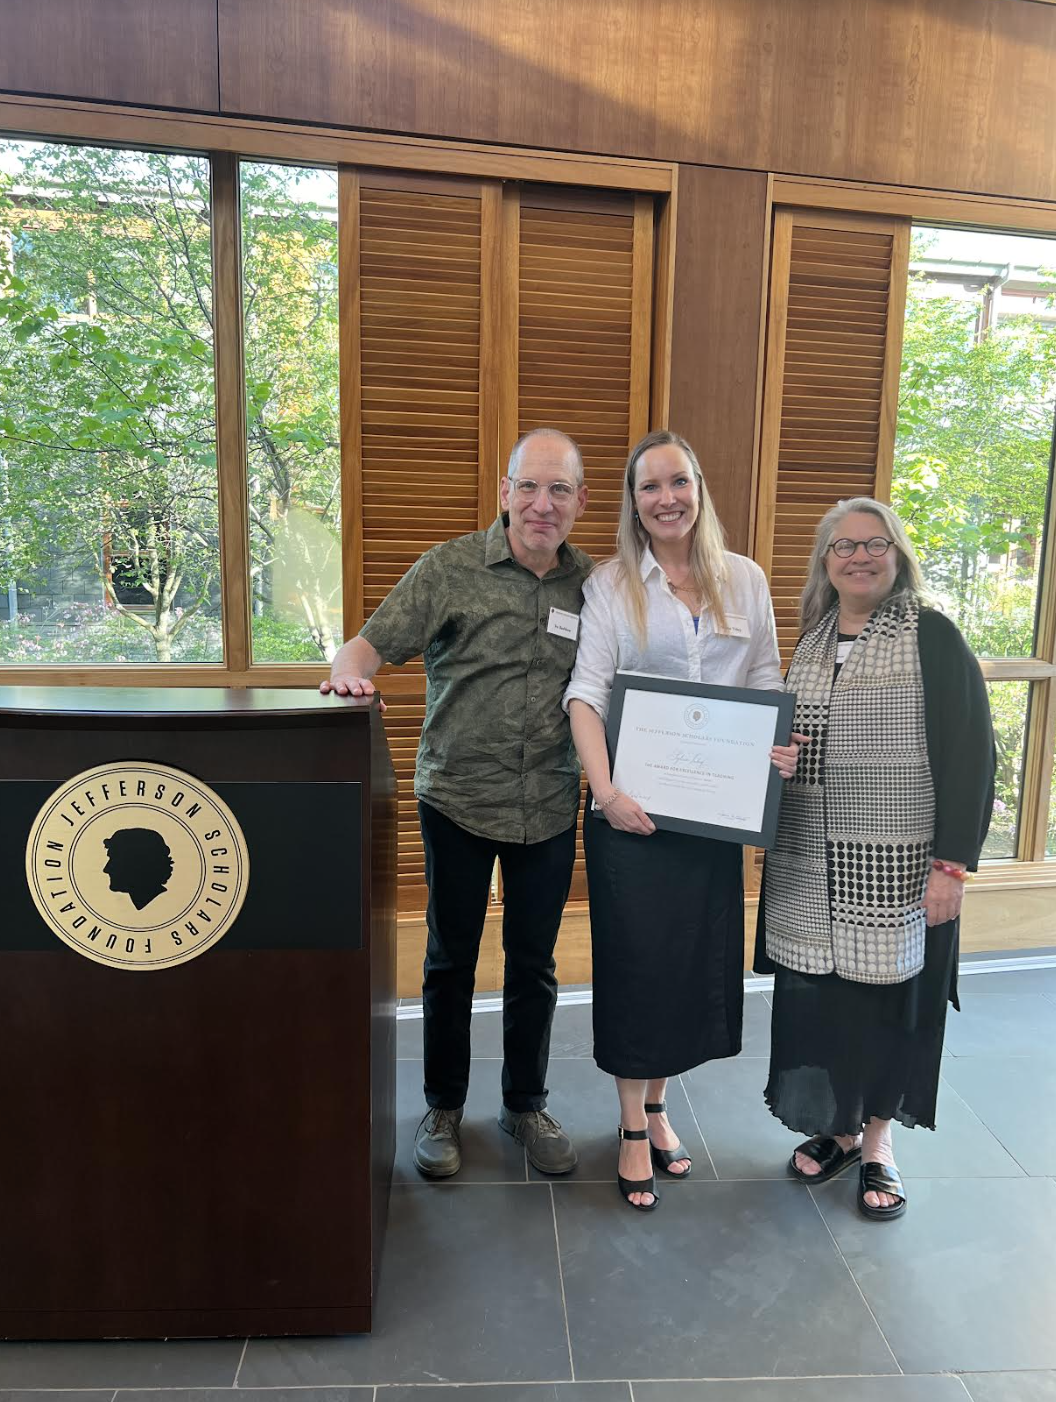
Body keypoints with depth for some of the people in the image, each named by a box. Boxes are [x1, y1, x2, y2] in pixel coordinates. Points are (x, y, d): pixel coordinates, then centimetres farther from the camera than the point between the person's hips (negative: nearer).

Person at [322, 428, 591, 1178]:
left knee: (534, 964, 15)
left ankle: (527, 1103, 37)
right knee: (451, 958, 13)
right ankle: (444, 1106, 34)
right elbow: (374, 642, -10)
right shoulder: (451, 567, -6)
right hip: (458, 799, -2)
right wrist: (350, 669, -32)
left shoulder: (595, 584, 3)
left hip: (550, 808, 2)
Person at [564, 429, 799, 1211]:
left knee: (699, 955, 12)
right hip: (632, 807, -3)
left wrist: (782, 747, -11)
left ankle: (656, 1103, 34)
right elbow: (587, 692, -9)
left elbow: (766, 683, 10)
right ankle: (635, 1131, 23)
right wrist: (605, 790, -21)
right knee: (636, 961, 5)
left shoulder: (745, 580, 7)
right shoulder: (611, 584, -1)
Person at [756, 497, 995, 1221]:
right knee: (814, 991, 10)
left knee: (889, 993, 6)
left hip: (895, 864, -4)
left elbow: (971, 755, -10)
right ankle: (837, 1128, 31)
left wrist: (953, 864, -14)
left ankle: (877, 1139, 28)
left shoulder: (933, 638, -7)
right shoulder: (812, 641, 10)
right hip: (810, 863, 5)